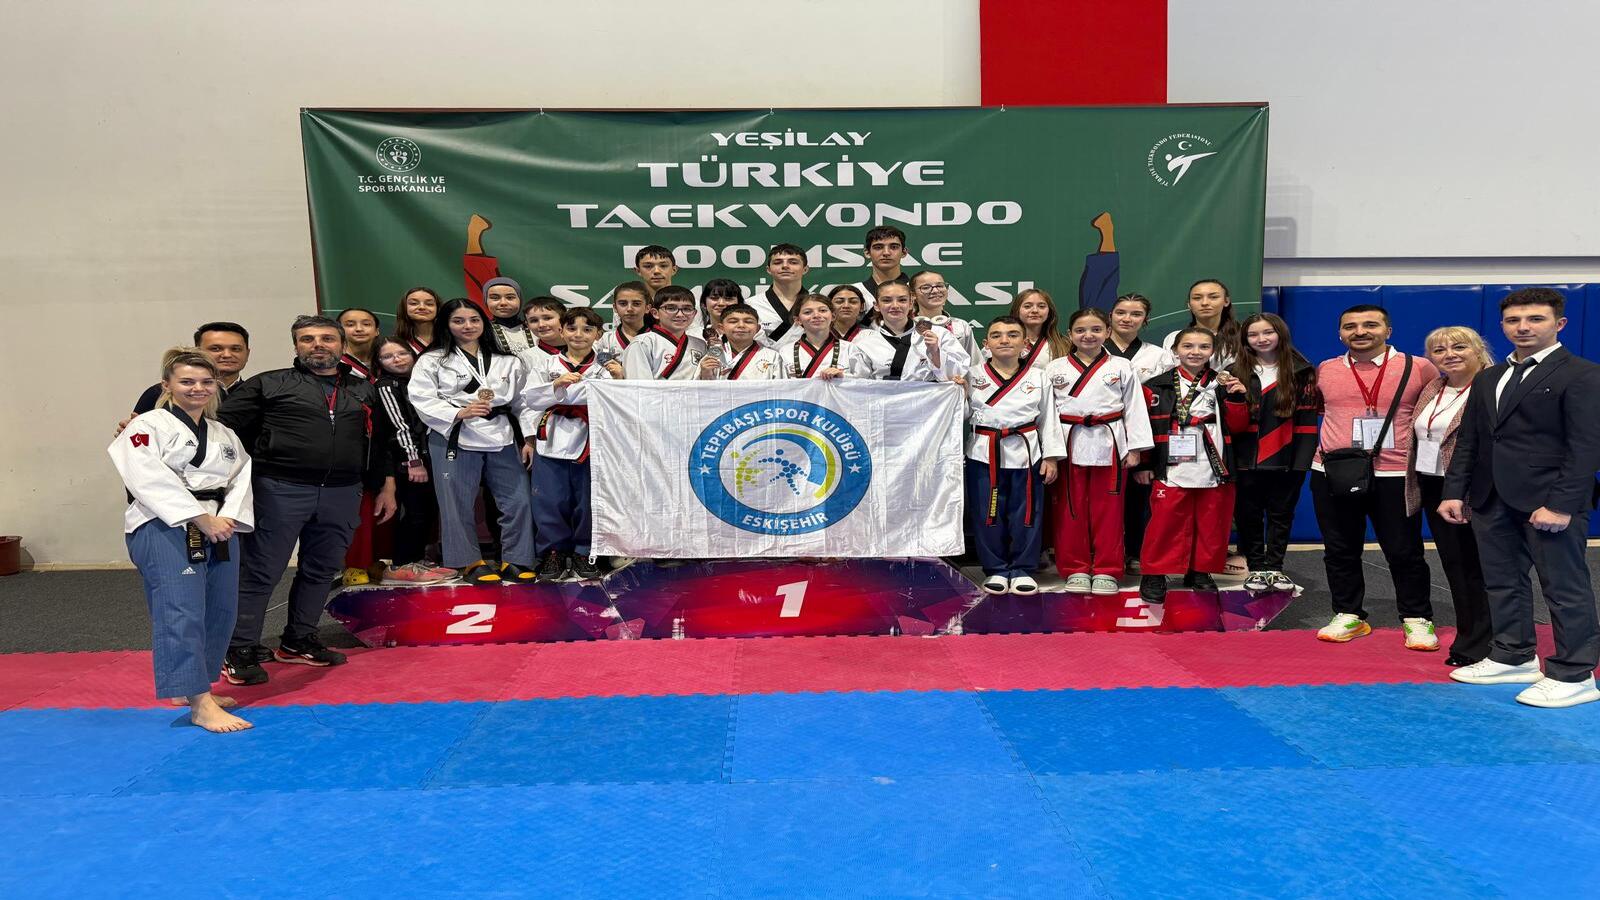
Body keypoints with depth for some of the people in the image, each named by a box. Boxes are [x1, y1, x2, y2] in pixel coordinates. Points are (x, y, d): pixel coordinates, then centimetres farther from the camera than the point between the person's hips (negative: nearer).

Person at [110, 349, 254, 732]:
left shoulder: (225, 435, 17)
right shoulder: (148, 426, -2)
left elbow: (240, 480, 9)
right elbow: (152, 481, -14)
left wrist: (227, 519, -10)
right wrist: (201, 518, -18)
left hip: (219, 531, 7)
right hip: (167, 529, -7)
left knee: (219, 612, 9)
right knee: (181, 613, -12)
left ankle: (195, 688, 27)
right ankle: (202, 705, -12)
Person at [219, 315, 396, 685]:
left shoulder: (364, 390, 15)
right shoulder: (269, 384, 4)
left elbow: (380, 442, 19)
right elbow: (222, 424, -2)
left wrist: (386, 487, 15)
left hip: (343, 494, 4)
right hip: (280, 489, -4)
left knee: (321, 570, 13)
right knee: (260, 571, 0)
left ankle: (299, 641, 28)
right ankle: (241, 650, 10)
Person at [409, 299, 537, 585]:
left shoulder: (507, 361, 15)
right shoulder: (432, 361, 5)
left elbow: (522, 402, 14)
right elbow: (422, 399, -5)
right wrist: (458, 413, -18)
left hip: (503, 440, 2)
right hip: (454, 440, -2)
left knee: (517, 501, 0)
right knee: (458, 503, 2)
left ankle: (515, 561, 11)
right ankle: (471, 561, 16)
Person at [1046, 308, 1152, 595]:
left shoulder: (1121, 367, 5)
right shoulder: (1055, 369, 5)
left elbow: (1134, 408, 4)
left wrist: (1134, 448, -1)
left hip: (1109, 444, 0)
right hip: (1069, 444, 1)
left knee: (1107, 510, 5)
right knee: (1071, 510, 5)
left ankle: (1106, 571, 15)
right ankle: (1076, 569, 16)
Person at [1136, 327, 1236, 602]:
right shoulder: (1157, 386, 3)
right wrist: (1142, 464, -1)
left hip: (1214, 469, 3)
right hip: (1171, 469, -2)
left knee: (1211, 524, 8)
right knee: (1166, 523, -2)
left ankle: (1200, 572, 22)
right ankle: (1154, 575, 8)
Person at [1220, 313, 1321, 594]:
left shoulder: (1301, 371, 0)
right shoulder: (1235, 373, 1)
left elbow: (1307, 420, -2)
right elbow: (1235, 425, -2)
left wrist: (1303, 458, -10)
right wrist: (1235, 396, -20)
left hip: (1286, 459, 0)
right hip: (1247, 459, 0)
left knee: (1281, 514, 10)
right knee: (1248, 515, 6)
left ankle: (1274, 567, 22)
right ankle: (1256, 568, 19)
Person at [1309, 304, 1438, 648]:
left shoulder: (1419, 368, -2)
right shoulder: (1325, 371, 5)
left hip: (1394, 476, -2)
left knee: (1404, 552, 5)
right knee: (1340, 551, 10)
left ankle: (1417, 619, 21)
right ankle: (1348, 615, 23)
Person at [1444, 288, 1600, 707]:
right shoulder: (1487, 379, 15)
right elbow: (1468, 441, 15)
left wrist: (1561, 505, -18)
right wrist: (1454, 492, 7)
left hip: (1549, 502, -7)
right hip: (1492, 500, 7)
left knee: (1565, 588, 2)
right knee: (1503, 583, 14)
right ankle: (1514, 657, 27)